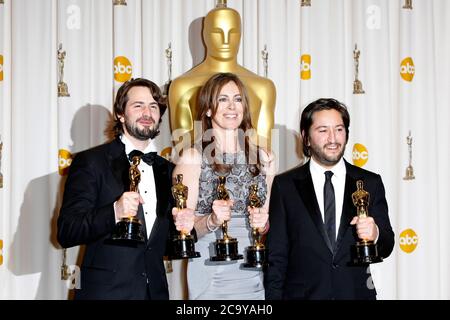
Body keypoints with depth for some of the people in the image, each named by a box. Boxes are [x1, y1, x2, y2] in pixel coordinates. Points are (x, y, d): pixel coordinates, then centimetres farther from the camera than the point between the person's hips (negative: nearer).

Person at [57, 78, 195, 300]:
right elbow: (66, 233, -13)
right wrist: (114, 213, -27)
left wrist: (182, 227, -5)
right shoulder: (90, 162, -6)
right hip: (105, 291, -5)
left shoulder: (167, 170, 10)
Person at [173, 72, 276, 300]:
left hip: (254, 274, 3)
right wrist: (211, 220, -22)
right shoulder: (192, 158, -4)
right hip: (211, 276, -3)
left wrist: (263, 223, -4)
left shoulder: (263, 158, 7)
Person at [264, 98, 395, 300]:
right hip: (302, 293, -1)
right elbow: (276, 256, -2)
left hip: (357, 292, 2)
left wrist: (375, 234, -19)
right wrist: (273, 296, -9)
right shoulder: (285, 185, -2)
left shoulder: (370, 183, 1)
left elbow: (386, 248, 2)